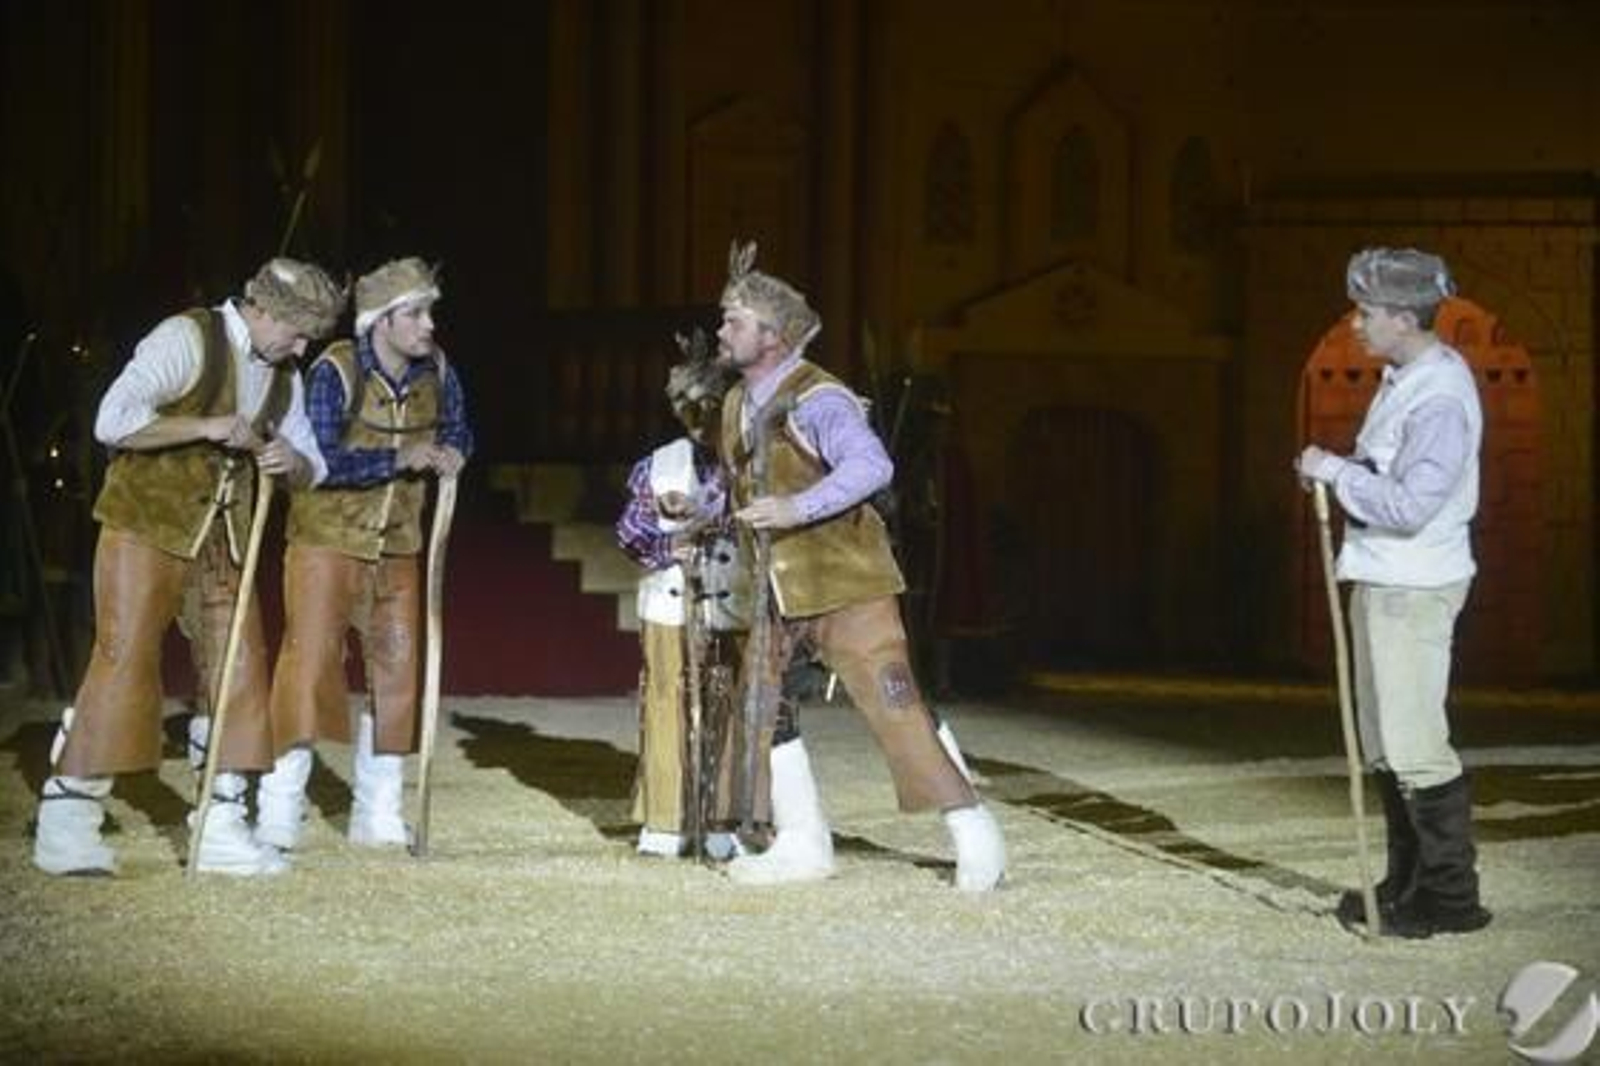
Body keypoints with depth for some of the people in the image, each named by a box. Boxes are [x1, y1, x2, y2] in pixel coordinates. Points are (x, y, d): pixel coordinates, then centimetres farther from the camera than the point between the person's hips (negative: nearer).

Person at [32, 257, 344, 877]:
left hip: (222, 541, 7)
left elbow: (313, 466, 16)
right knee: (125, 659, -11)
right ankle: (65, 824, -6)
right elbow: (114, 422, -23)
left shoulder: (282, 376, 10)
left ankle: (221, 826, 9)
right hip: (148, 526, -7)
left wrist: (294, 463, -9)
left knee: (237, 670, 2)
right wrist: (209, 428, -25)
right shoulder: (186, 340, -14)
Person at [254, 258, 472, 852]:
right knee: (310, 662, -12)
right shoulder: (336, 373, -17)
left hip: (397, 548, 6)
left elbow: (458, 430, 18)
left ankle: (377, 814, 18)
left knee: (398, 669, 7)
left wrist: (451, 453, -5)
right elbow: (320, 462, -23)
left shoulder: (436, 372, 0)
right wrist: (400, 459, -26)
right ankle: (278, 813, -7)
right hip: (327, 540, -6)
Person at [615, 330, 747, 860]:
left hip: (732, 606, -2)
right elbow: (629, 531, 7)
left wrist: (698, 510, -13)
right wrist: (670, 543, -9)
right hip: (670, 603, 2)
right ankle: (664, 824, 7)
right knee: (667, 707, 2)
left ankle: (723, 825, 3)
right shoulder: (660, 465, 10)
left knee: (727, 711, -2)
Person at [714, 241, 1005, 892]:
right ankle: (802, 843, 13)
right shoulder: (737, 406, 10)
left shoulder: (815, 399, -18)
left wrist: (799, 508, -40)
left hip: (844, 581, -9)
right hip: (779, 587, 9)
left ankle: (974, 835, -5)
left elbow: (871, 466, -34)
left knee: (894, 704, -11)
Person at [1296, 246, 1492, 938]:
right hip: (1381, 580, 10)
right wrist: (1338, 474, 3)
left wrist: (1336, 470, -16)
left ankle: (1453, 897, -1)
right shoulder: (1402, 378, 11)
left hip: (1413, 589, -10)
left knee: (1415, 747, -7)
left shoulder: (1441, 397, -20)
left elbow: (1408, 505, -26)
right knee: (1385, 743, 16)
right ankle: (1407, 884, 25)